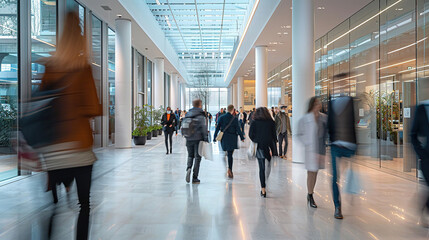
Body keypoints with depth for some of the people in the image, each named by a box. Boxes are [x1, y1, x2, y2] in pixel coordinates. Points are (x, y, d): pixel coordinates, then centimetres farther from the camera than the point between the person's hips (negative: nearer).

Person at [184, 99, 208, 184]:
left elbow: (183, 127, 13)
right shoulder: (201, 115, -8)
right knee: (197, 157, 4)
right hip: (198, 139, -4)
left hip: (189, 139, 4)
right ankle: (194, 178, 6)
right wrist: (206, 139, -9)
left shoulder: (187, 115, 8)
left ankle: (189, 168, -10)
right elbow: (204, 128, -13)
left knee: (190, 156, 19)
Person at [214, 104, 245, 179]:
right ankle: (229, 170, -9)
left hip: (224, 138, 3)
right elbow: (238, 129, -6)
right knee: (230, 155, 0)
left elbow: (217, 128, 1)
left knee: (229, 154, 17)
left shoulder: (221, 118, 0)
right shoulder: (234, 119, -7)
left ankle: (229, 169, 16)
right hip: (232, 139, -3)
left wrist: (215, 138, 7)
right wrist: (242, 137, 5)